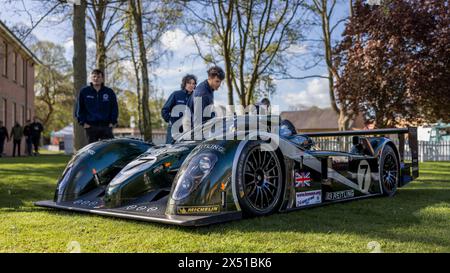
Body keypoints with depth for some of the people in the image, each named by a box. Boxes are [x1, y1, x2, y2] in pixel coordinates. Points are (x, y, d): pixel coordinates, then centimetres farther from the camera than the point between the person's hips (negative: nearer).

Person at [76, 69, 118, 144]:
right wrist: (83, 122, -1)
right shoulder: (84, 91, 6)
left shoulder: (109, 92, 7)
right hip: (90, 127, 0)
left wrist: (112, 122, 0)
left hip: (106, 126, 0)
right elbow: (79, 109, 8)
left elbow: (114, 108, 11)